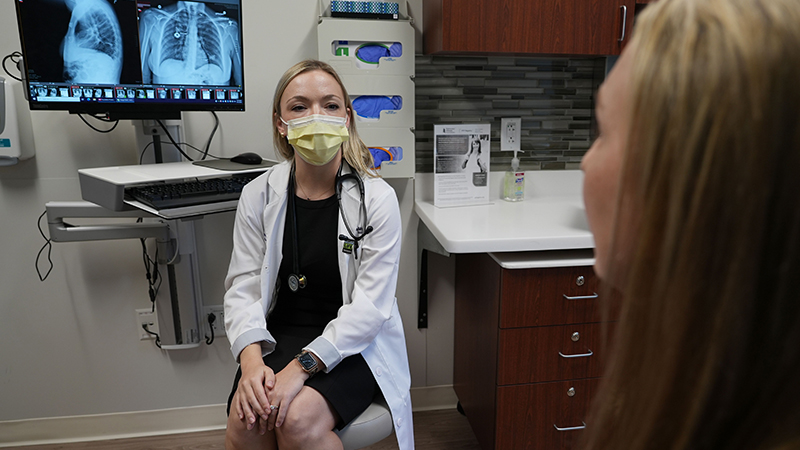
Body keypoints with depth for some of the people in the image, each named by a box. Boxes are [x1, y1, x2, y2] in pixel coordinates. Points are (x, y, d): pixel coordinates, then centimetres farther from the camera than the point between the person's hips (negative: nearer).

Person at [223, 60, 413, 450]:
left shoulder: (377, 199, -10)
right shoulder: (258, 196, 0)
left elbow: (370, 305, -15)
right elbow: (243, 286, -1)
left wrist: (302, 366, -23)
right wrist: (252, 360, -19)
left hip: (353, 345, -2)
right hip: (278, 337, 3)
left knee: (298, 418, -26)